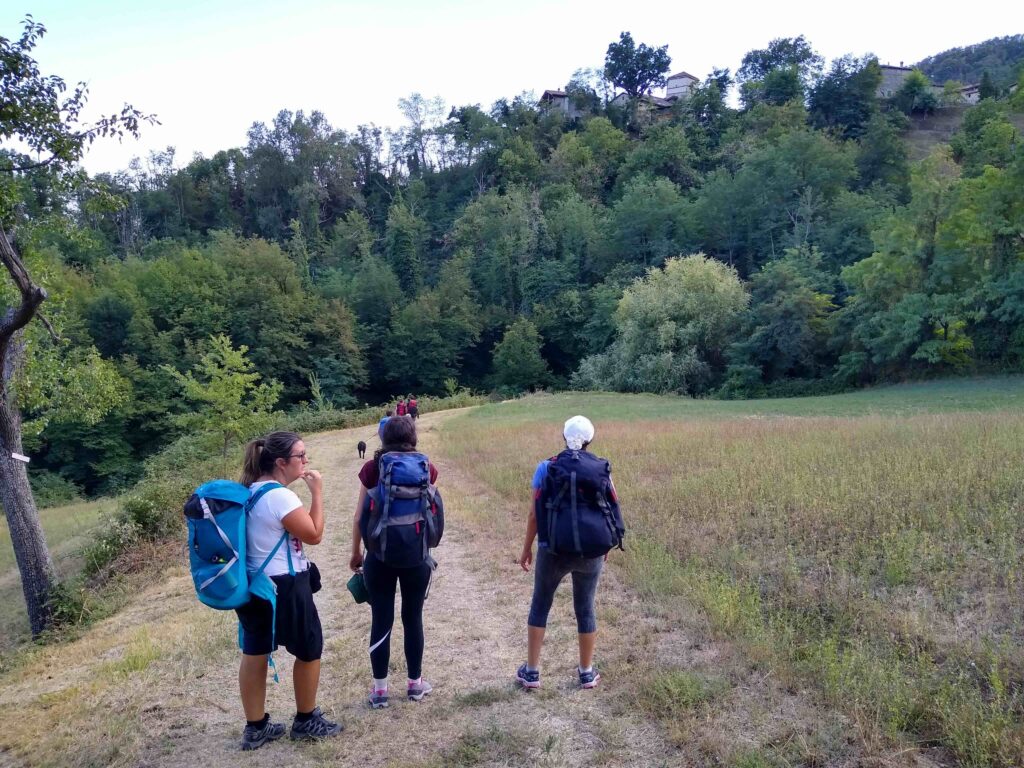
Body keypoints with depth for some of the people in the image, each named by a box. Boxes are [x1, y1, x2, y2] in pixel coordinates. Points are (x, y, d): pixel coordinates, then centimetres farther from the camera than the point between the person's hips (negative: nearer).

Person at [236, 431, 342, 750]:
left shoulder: (249, 491, 5)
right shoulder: (281, 496, -24)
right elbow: (314, 534, -17)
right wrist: (317, 492, -14)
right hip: (284, 587, -9)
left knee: (254, 653, 15)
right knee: (310, 650, 10)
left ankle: (255, 727, 27)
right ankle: (306, 721, 25)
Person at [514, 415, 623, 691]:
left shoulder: (547, 467, -5)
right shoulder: (602, 469, 0)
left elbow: (535, 513, -5)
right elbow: (613, 509, 2)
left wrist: (527, 548, 6)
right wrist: (606, 544, 17)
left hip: (554, 550, -1)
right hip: (592, 551, 1)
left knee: (540, 604, 16)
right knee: (585, 608, 16)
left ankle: (531, 671, 20)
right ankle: (587, 673, 27)